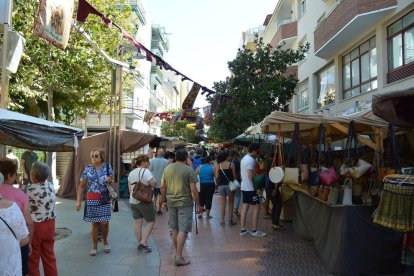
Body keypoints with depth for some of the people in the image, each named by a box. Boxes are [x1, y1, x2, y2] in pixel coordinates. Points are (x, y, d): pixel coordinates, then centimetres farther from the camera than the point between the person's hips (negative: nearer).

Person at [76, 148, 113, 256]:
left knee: (105, 222, 1)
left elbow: (111, 182, 13)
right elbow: (81, 186, 2)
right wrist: (78, 201, -3)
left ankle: (105, 241, 27)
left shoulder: (107, 167, 1)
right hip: (91, 199, 0)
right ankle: (94, 246, 21)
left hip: (104, 198, 0)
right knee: (94, 223, 6)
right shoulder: (88, 168, 0)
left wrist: (110, 181, -12)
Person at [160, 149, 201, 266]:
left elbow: (162, 187, 9)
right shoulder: (189, 170, -10)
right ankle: (179, 257, -1)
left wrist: (165, 199, 21)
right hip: (185, 203, -5)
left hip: (171, 202, 6)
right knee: (182, 230, -1)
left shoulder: (167, 168, 5)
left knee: (174, 229, 16)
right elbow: (193, 190, -12)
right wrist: (198, 205, -4)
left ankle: (177, 253, 28)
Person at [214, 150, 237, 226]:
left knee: (222, 204, 7)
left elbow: (216, 177, -2)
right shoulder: (231, 164, -7)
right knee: (231, 203, 13)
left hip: (221, 186, 2)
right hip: (230, 185, -2)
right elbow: (234, 176, -7)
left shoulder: (217, 166, -1)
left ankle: (222, 221, 10)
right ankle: (230, 220, 16)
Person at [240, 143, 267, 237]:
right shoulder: (251, 160, -17)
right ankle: (254, 230, 5)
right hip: (250, 188, -9)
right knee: (257, 207, 0)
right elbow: (250, 175, -21)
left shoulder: (244, 159, 14)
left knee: (245, 207, 9)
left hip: (244, 187, 9)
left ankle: (242, 230, 11)